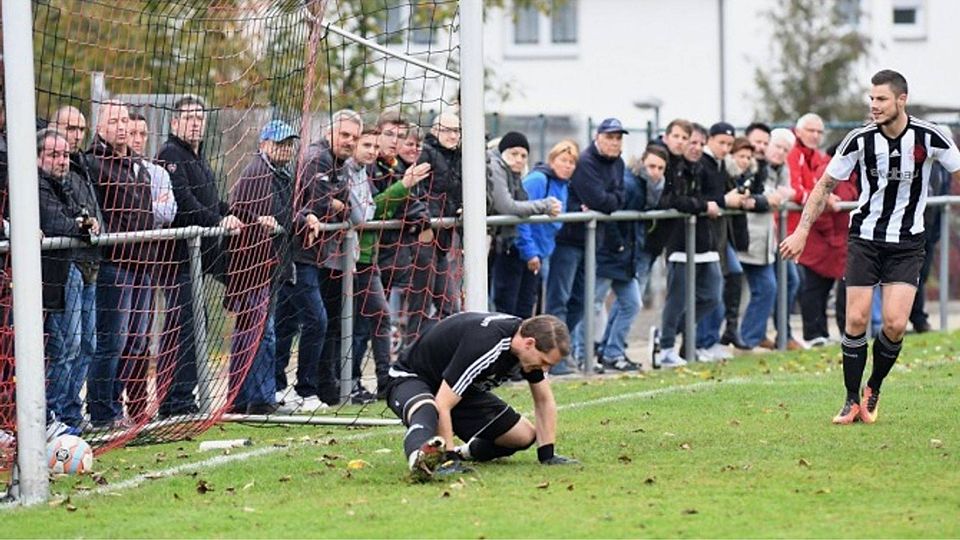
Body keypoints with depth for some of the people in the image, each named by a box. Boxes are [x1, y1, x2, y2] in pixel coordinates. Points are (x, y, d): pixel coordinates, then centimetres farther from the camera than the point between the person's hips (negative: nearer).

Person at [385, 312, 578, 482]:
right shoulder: (483, 346, -37)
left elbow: (544, 401, 3)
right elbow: (442, 405, -37)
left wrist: (547, 455, -2)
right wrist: (449, 458, -38)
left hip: (465, 391, 8)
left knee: (526, 436, 3)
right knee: (428, 411, -43)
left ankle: (465, 452, 26)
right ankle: (419, 459, -69)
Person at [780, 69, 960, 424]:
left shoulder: (929, 138, -11)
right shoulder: (859, 140, -9)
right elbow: (825, 185, 3)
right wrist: (802, 231, -1)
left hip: (907, 242, -1)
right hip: (865, 238, 1)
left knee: (895, 324, -11)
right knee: (856, 321, -6)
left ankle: (873, 391, 13)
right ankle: (852, 400, 9)